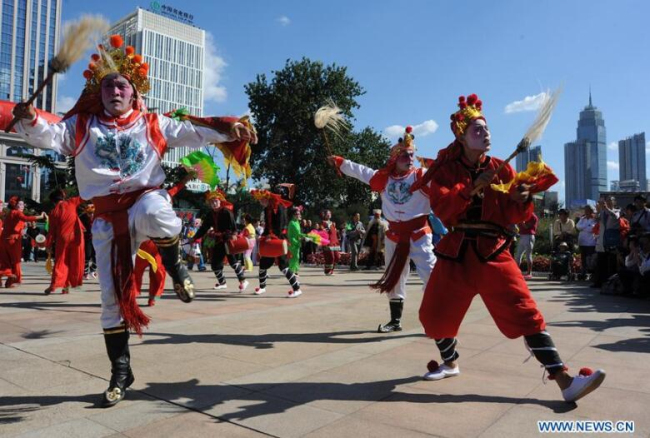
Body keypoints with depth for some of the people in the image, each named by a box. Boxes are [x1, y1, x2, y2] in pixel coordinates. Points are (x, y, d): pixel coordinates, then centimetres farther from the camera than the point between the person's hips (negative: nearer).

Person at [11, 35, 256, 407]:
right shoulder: (82, 125, 10)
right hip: (108, 216, 2)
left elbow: (193, 132, -1)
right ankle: (121, 371, 19)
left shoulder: (152, 124, 6)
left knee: (153, 215, -44)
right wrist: (30, 119, -24)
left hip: (146, 197, -2)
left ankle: (174, 262, -11)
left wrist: (229, 129, -16)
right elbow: (49, 136, -2)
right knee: (113, 295, 4)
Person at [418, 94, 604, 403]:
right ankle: (450, 363, 32)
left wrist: (522, 200, -19)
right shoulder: (446, 169, 1)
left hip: (493, 252, 0)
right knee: (434, 313, 6)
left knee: (524, 312, -9)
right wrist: (472, 188, -25)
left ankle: (564, 381, -6)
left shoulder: (500, 169, 4)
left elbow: (513, 216, 2)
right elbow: (440, 207, -15)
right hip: (456, 251, 1)